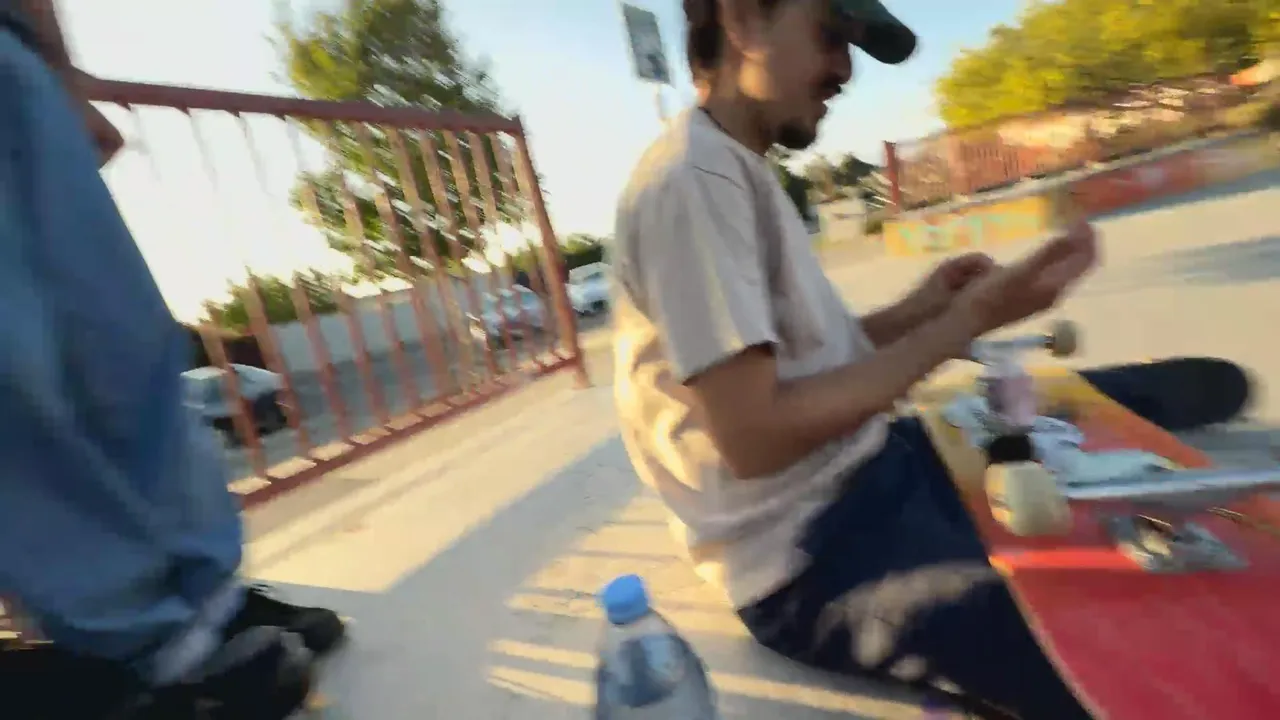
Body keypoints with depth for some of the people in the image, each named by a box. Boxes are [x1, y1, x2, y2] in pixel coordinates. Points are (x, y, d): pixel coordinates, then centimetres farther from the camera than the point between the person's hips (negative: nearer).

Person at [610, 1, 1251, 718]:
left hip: (868, 466, 9)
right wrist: (962, 322, -16)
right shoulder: (694, 178, -18)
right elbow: (755, 437, -25)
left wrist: (916, 309, 1)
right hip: (811, 553, -9)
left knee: (1205, 387, 15)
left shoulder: (741, 170, 13)